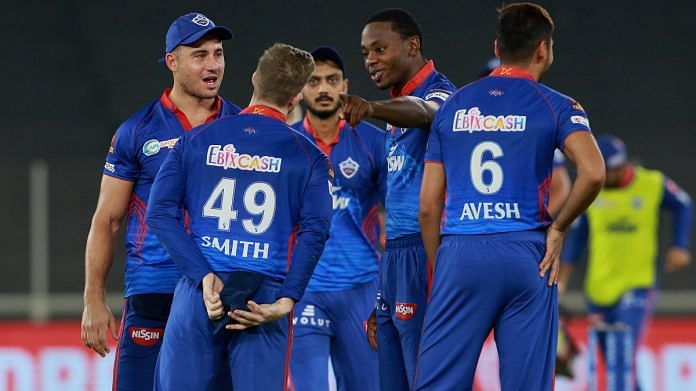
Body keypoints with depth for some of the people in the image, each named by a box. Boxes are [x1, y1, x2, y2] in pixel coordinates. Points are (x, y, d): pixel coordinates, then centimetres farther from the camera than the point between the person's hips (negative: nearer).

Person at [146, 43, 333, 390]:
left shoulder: (197, 140, 9)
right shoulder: (308, 156, 3)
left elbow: (160, 212, -1)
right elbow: (314, 231, -9)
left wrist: (205, 278, -7)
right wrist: (284, 302, -11)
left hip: (197, 295, 1)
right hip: (265, 297, -1)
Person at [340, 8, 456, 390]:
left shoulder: (436, 92, -7)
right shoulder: (400, 106, 22)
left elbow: (421, 112, -34)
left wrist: (372, 108, -56)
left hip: (423, 253, -9)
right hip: (393, 255, 9)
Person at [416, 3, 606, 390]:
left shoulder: (453, 106, 12)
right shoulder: (554, 106, 3)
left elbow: (429, 206, 10)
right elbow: (593, 173, -15)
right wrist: (558, 228, -1)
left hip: (460, 255, 2)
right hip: (525, 256, -2)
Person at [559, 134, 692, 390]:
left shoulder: (653, 185, -7)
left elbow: (683, 206, 13)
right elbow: (577, 235, 10)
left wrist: (680, 247, 5)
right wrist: (562, 279, 8)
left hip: (638, 285, -3)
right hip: (599, 288, 3)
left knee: (624, 355, -18)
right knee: (612, 360, 8)